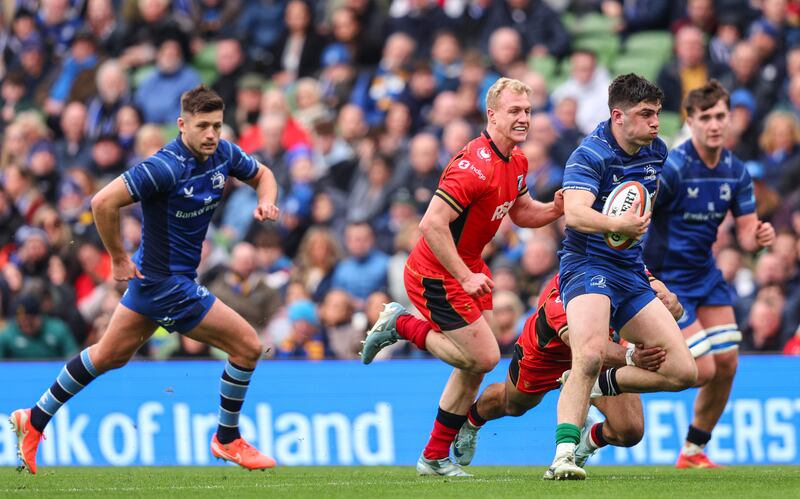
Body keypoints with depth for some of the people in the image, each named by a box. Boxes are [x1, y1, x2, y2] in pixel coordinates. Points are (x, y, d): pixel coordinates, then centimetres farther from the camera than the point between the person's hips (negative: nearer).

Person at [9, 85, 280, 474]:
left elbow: (262, 174, 17)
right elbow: (103, 202, -30)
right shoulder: (166, 167, -27)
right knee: (247, 346, -3)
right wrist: (118, 259, -21)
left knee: (110, 355, 21)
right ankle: (227, 440, 14)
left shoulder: (223, 154, -2)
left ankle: (35, 420, 32)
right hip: (169, 282, -9)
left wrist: (266, 201, -6)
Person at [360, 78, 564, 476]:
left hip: (467, 268, 10)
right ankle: (402, 325, 8)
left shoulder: (516, 162, 4)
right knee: (484, 357, -9)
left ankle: (435, 457, 19)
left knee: (475, 365, 9)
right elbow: (432, 224, -29)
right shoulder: (475, 165, -26)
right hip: (436, 275, -10)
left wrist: (555, 209, -2)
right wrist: (465, 277, -28)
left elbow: (522, 213, 19)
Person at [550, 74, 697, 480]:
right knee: (591, 353, -33)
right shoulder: (590, 154, -15)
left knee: (682, 372, 1)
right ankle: (564, 455, -33)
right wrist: (618, 225, -47)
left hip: (631, 272, 7)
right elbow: (574, 214, -32)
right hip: (588, 264, -7)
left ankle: (598, 383, 20)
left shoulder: (656, 151, 8)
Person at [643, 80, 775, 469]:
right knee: (702, 370, -14)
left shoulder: (736, 171, -1)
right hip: (666, 277, -7)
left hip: (705, 273, 7)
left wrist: (760, 237, -20)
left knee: (726, 363, 3)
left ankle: (693, 451, 20)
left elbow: (746, 235, 3)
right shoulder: (672, 168, -22)